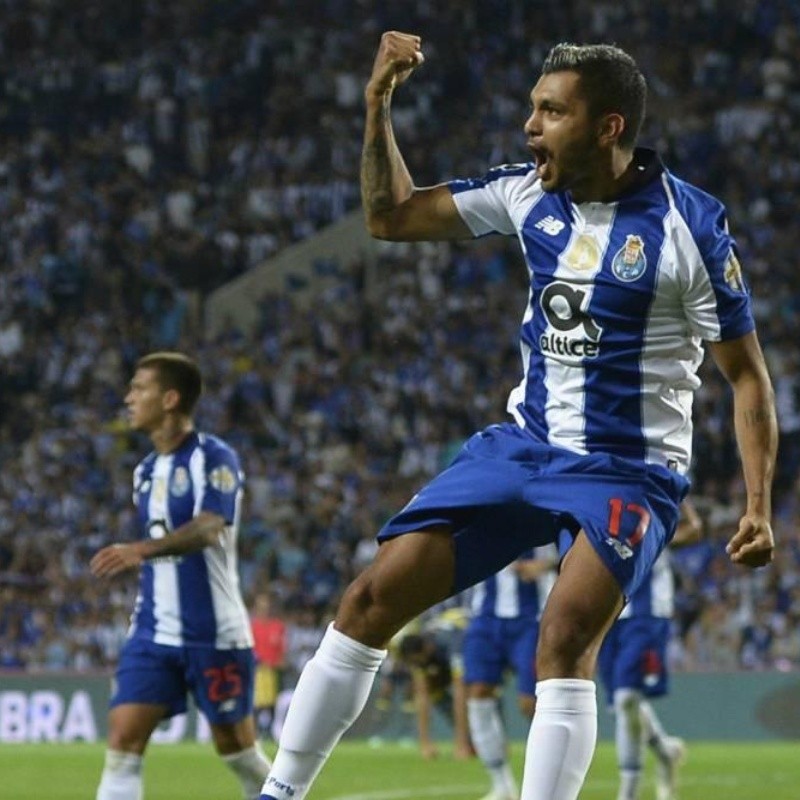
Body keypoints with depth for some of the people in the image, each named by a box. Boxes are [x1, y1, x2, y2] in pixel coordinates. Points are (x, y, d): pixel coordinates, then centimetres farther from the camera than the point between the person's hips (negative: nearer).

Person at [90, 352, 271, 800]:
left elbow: (207, 529, -28)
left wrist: (141, 549, -43)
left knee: (236, 747, 6)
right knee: (124, 738, -9)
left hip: (214, 633, -6)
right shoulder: (147, 471, 13)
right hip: (154, 632, 6)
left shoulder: (214, 458, -11)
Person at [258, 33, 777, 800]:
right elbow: (390, 216, 9)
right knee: (372, 599, 0)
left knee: (563, 640, -29)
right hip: (524, 444, 5)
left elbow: (746, 375, -8)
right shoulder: (529, 192, 0)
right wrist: (378, 107, -4)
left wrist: (759, 505, -17)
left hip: (630, 470, -5)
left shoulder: (689, 225, -15)